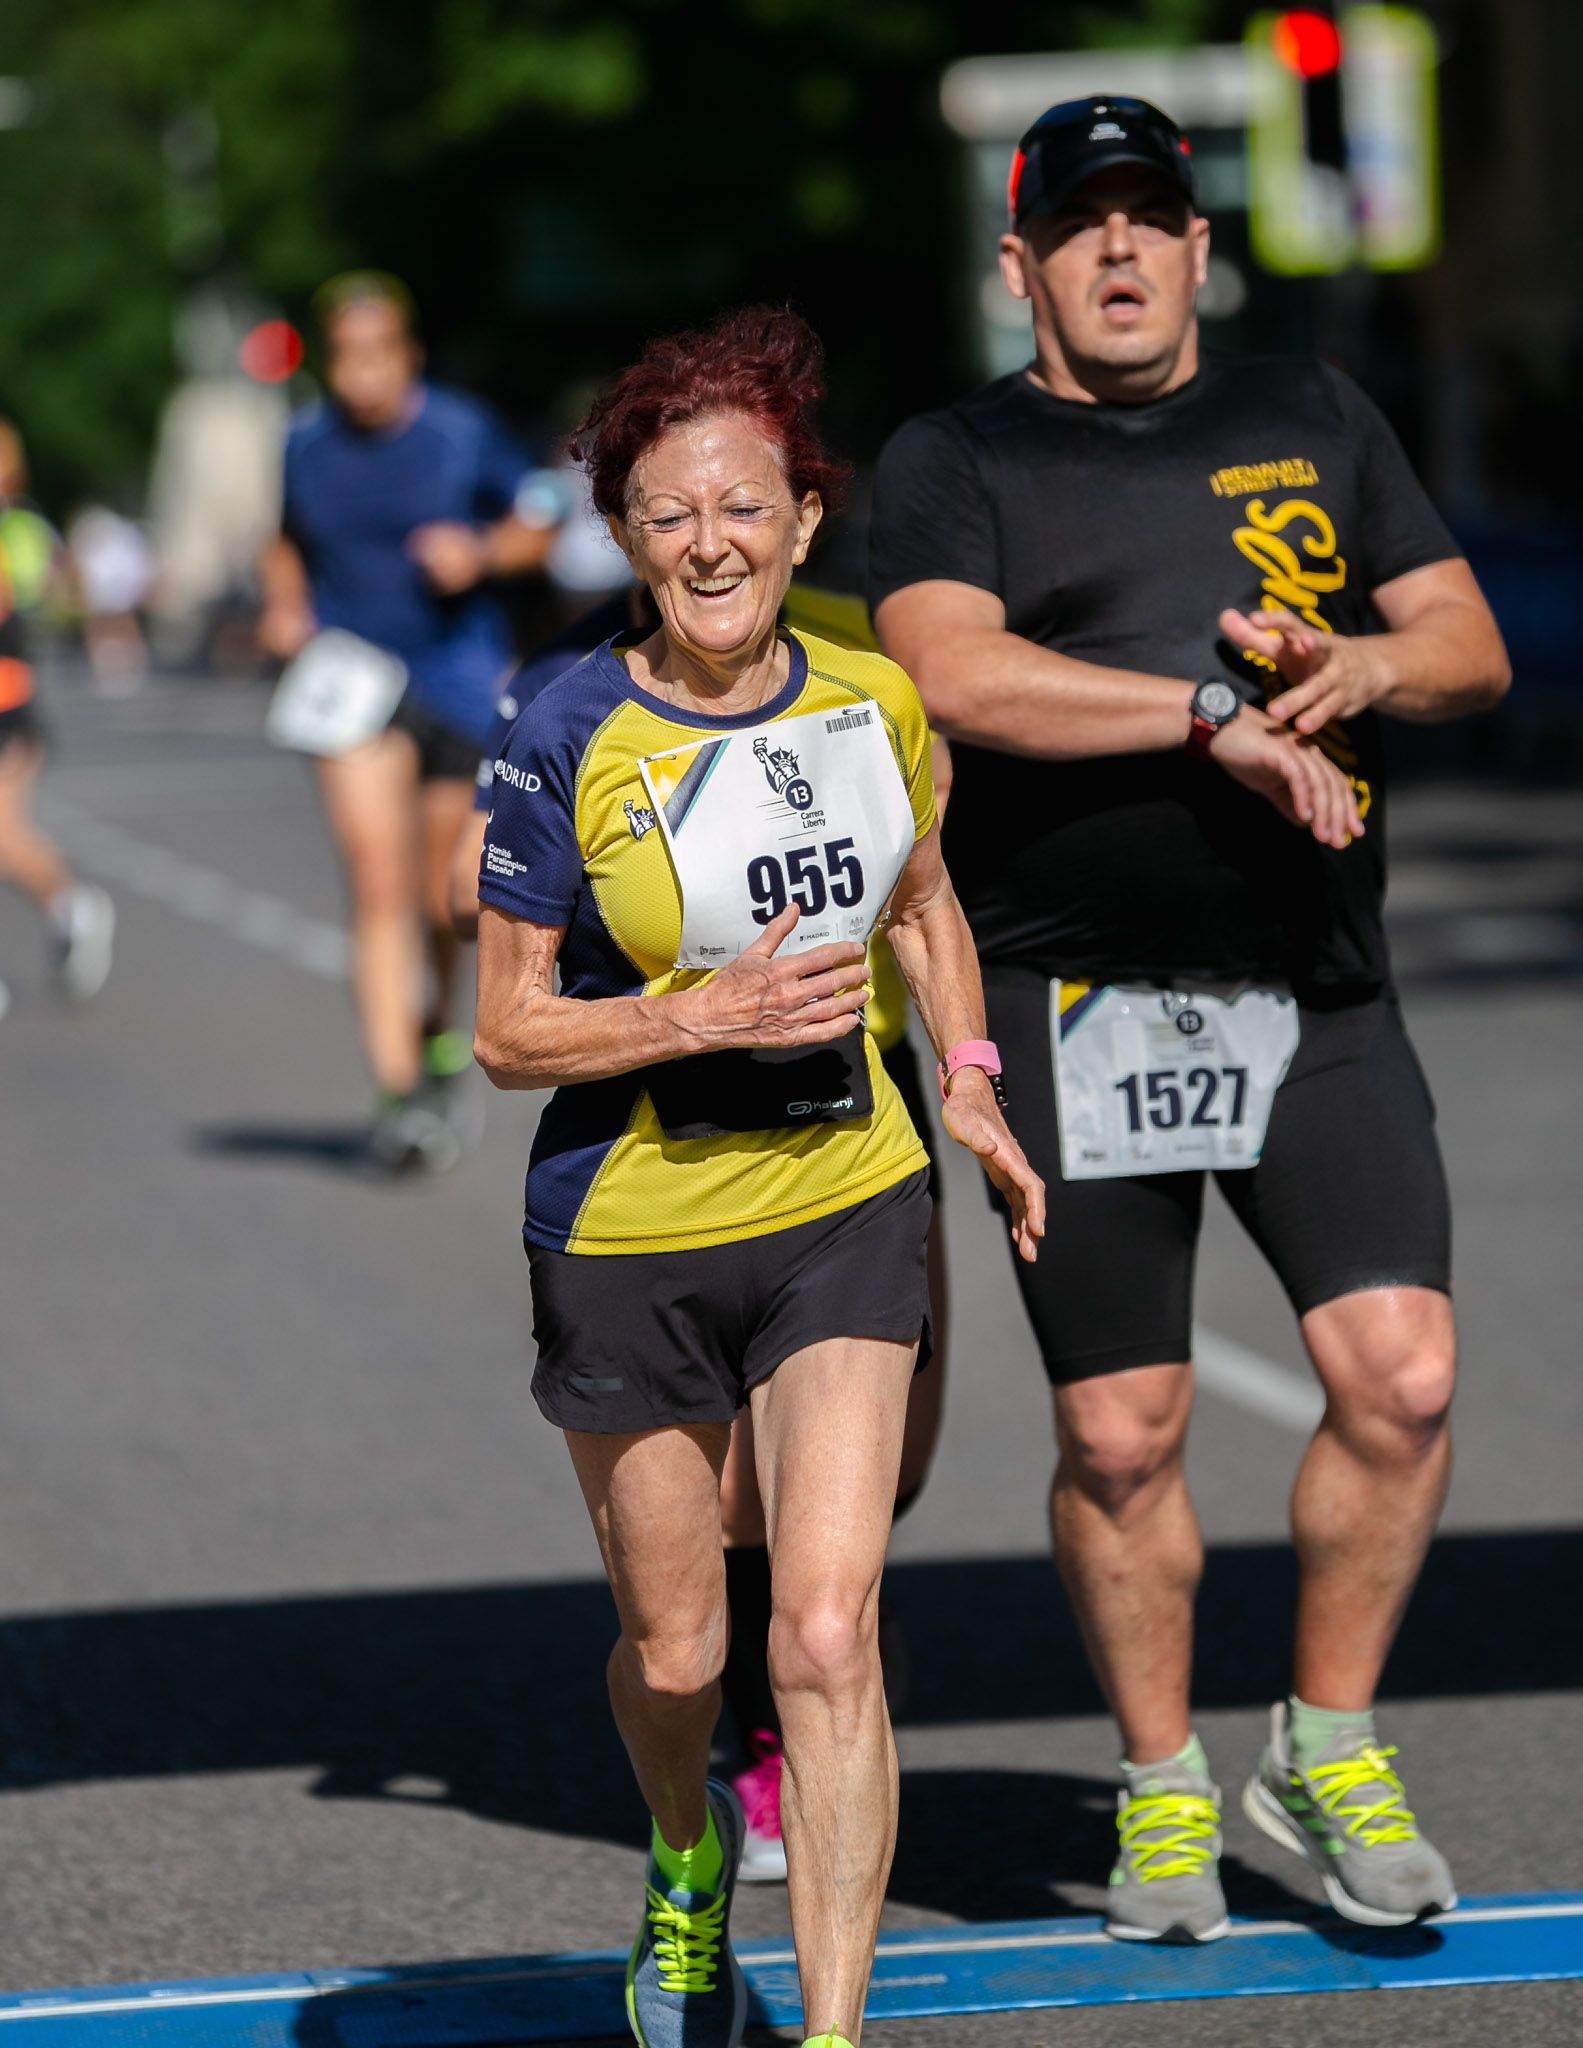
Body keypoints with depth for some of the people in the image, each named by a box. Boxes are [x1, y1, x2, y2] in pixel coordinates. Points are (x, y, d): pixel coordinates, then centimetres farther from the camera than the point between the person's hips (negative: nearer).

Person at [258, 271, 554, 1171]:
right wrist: (285, 608, 0)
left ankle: (437, 1032, 39)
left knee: (444, 900, 8)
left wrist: (481, 553, -15)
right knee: (378, 885, -15)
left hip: (460, 679, 0)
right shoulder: (305, 444, 1)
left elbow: (537, 528, 5)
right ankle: (398, 1090, -18)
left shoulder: (464, 433, -5)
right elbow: (286, 546, 19)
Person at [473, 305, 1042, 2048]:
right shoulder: (567, 743, -14)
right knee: (675, 1654, 11)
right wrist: (708, 1014, -22)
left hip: (844, 1213, 1)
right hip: (627, 1240, -1)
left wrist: (969, 1082, 6)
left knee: (825, 1639, -12)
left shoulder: (875, 702, -2)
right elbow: (509, 1033, -10)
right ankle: (687, 1858, 46)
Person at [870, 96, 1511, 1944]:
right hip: (1079, 1008, -2)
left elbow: (1471, 646, 13)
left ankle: (1326, 1754, 10)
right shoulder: (956, 461, 4)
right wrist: (1216, 716, -21)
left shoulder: (1311, 418, 16)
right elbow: (954, 676, -15)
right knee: (1119, 1436, 1)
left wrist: (1356, 667, -10)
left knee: (1400, 1376, -9)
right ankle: (1163, 1788, 21)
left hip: (1320, 1003, 3)